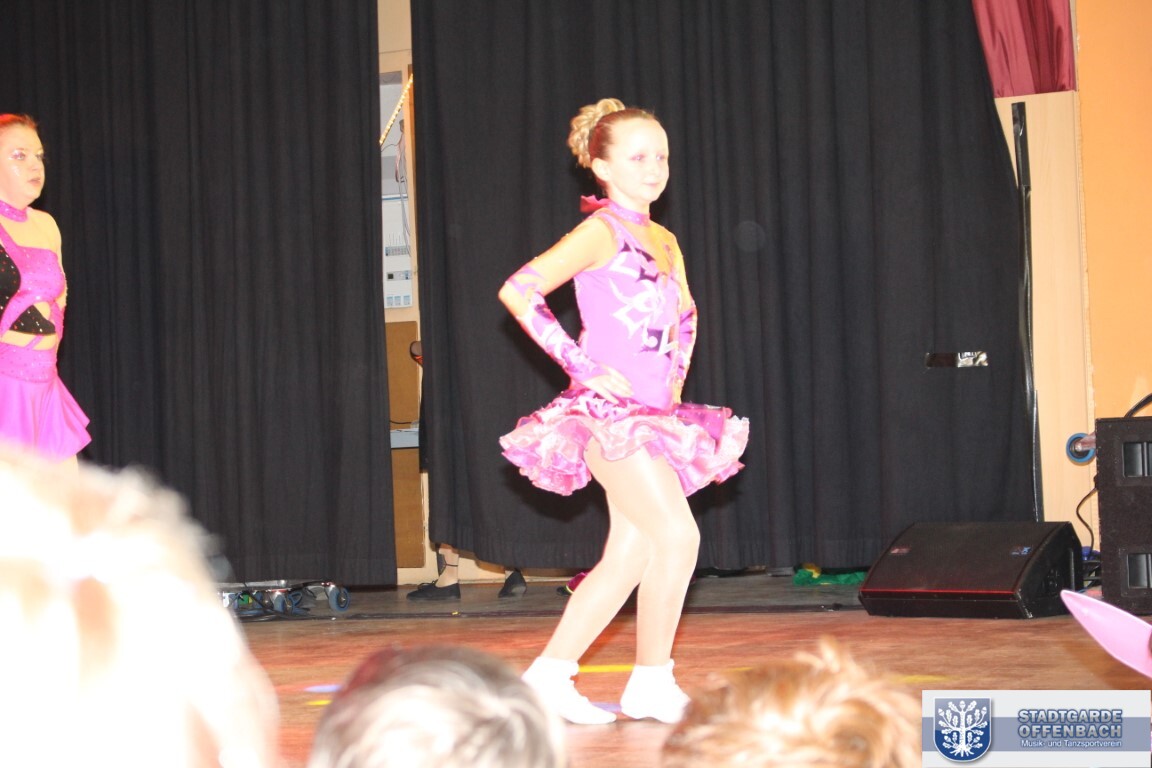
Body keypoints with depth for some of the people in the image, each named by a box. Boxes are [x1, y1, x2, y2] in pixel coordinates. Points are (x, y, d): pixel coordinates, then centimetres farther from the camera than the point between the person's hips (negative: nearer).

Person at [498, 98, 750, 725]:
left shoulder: (664, 242, 15)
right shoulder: (601, 232, -8)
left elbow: (685, 317, 33)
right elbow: (517, 291, -17)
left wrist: (675, 376, 15)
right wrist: (581, 365, -16)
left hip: (652, 415, 8)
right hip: (609, 411, -8)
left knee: (628, 559, 6)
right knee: (678, 536, -18)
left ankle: (549, 674, 13)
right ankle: (652, 681, -7)